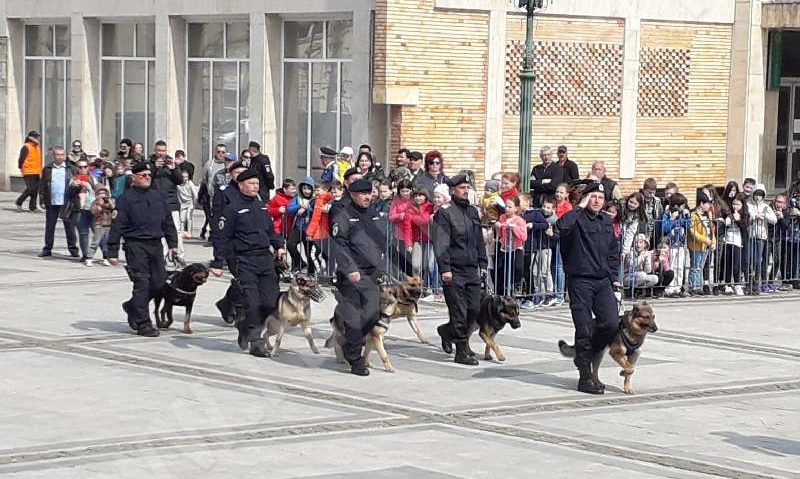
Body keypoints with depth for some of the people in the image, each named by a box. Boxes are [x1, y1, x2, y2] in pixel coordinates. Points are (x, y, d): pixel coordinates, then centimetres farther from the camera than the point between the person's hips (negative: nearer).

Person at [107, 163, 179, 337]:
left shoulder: (158, 197, 13)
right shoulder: (126, 199, -5)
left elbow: (168, 222, 20)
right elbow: (117, 226, -7)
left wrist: (172, 244, 14)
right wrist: (113, 252, -11)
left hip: (156, 244, 6)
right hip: (136, 245, -6)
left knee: (159, 281, 5)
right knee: (142, 283, -7)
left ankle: (133, 306, 29)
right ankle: (143, 324, -2)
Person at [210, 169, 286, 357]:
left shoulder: (261, 205, 17)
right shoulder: (233, 208, -4)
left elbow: (270, 229, 28)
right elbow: (222, 237, -6)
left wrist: (278, 246, 13)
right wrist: (217, 263, -9)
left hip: (265, 257, 6)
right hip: (244, 260, -6)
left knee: (271, 301, 0)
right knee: (252, 303, -10)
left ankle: (245, 327, 21)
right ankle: (256, 343, -3)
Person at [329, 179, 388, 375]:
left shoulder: (374, 217, 18)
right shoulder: (343, 217, -5)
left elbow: (383, 242, 26)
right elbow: (339, 246, -13)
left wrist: (380, 267, 18)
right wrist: (350, 269, -22)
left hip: (372, 275, 7)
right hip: (352, 276, -7)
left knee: (373, 315, 3)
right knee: (354, 318, -6)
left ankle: (349, 346, 24)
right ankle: (356, 360, 0)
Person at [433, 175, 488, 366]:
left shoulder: (473, 212, 16)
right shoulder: (445, 212, -7)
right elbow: (441, 243, -12)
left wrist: (483, 263, 17)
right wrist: (444, 268, -18)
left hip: (472, 270, 7)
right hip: (454, 271, -7)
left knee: (475, 309, 5)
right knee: (459, 312, -5)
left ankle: (447, 331, 29)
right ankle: (462, 351, 2)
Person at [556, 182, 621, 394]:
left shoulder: (606, 221, 15)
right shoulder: (577, 219, -6)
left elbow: (614, 252, 25)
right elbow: (562, 226, -31)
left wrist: (614, 277, 15)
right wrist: (581, 207, -20)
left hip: (603, 281, 6)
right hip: (580, 281, -6)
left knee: (612, 323, -7)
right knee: (584, 330, -3)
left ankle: (586, 353, 20)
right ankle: (585, 377, 5)